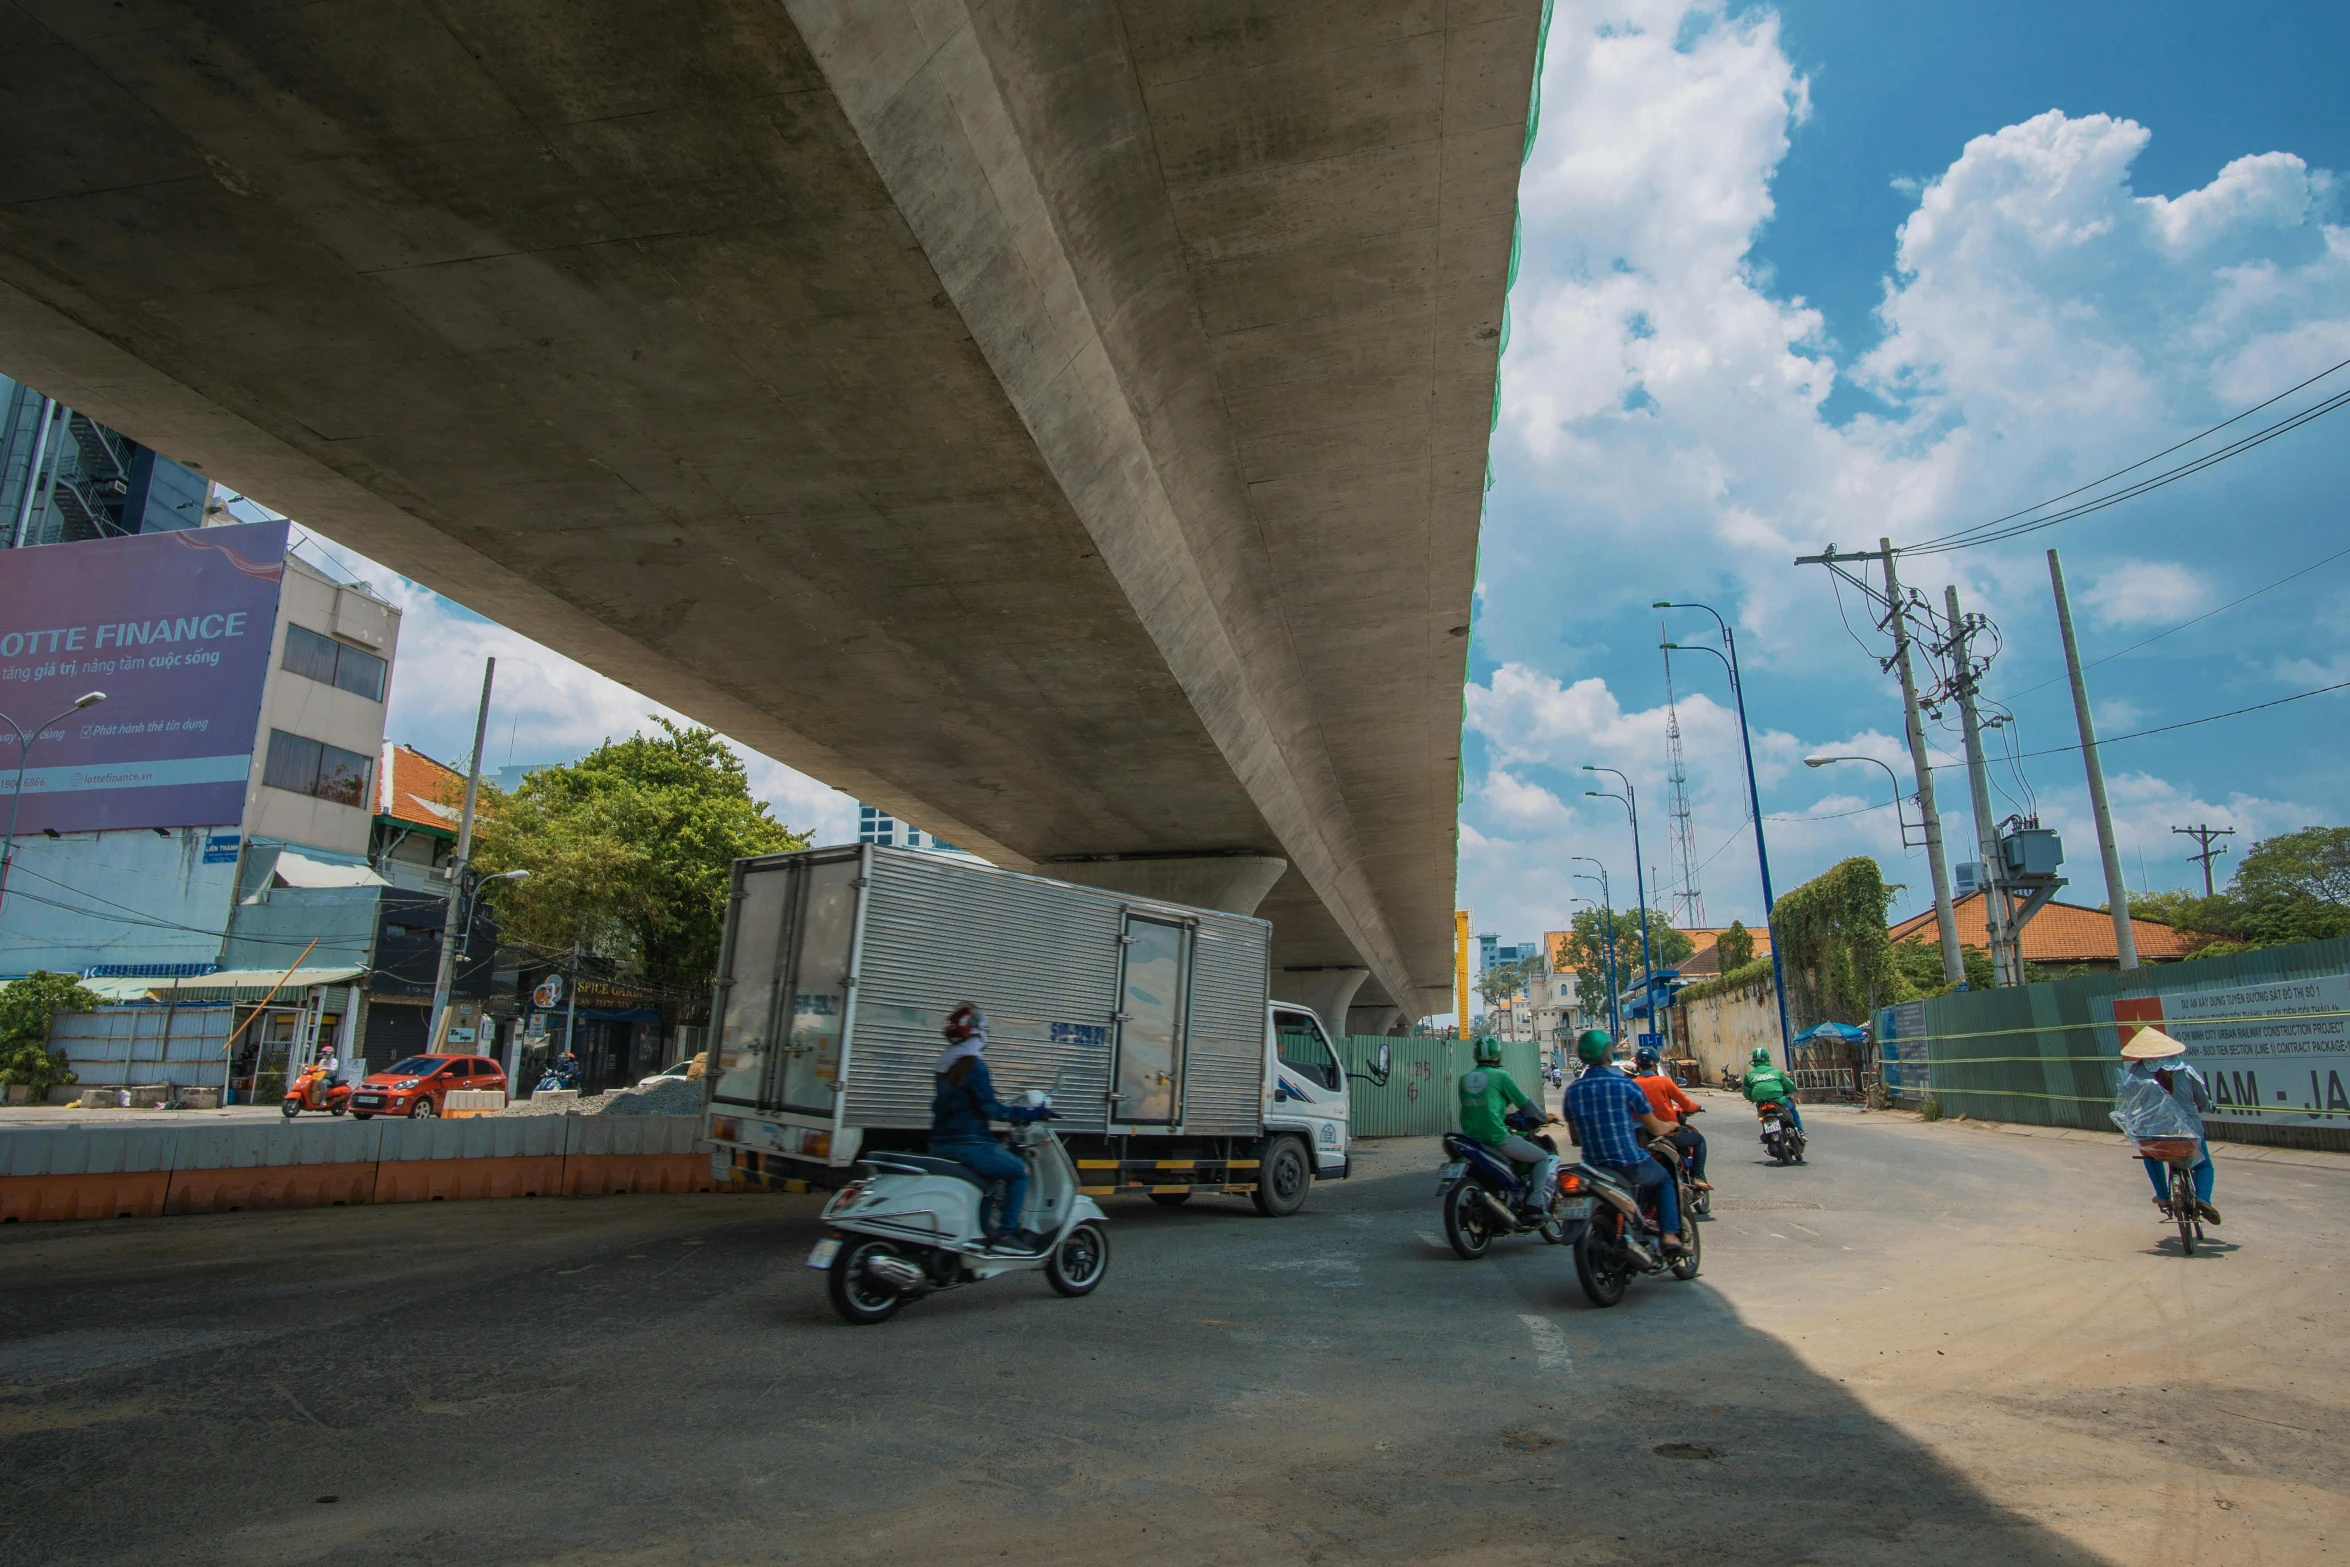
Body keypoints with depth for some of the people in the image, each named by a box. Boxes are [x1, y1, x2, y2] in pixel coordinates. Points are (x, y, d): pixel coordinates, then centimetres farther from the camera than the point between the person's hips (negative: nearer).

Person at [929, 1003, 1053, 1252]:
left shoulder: (945, 1062, 13)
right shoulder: (973, 1065, -16)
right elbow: (989, 1108, -20)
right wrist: (1027, 1114, -13)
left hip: (941, 1142, 10)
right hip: (966, 1144, -10)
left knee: (988, 1171, 28)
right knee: (1019, 1171, 0)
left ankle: (982, 1230, 25)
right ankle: (1005, 1235, -5)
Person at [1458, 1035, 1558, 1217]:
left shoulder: (1464, 1078, 14)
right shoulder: (1500, 1076, -1)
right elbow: (1523, 1102, 3)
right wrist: (1544, 1116, 22)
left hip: (1472, 1138, 6)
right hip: (1497, 1138, -6)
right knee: (1543, 1158, 8)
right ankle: (1535, 1203, -6)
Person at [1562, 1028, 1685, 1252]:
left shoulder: (1572, 1090, 2)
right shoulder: (1626, 1085, -10)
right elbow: (1656, 1129, -1)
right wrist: (1670, 1126, 21)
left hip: (1593, 1165, 4)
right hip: (1630, 1163, -4)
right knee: (1665, 1181, 24)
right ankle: (1670, 1235, 8)